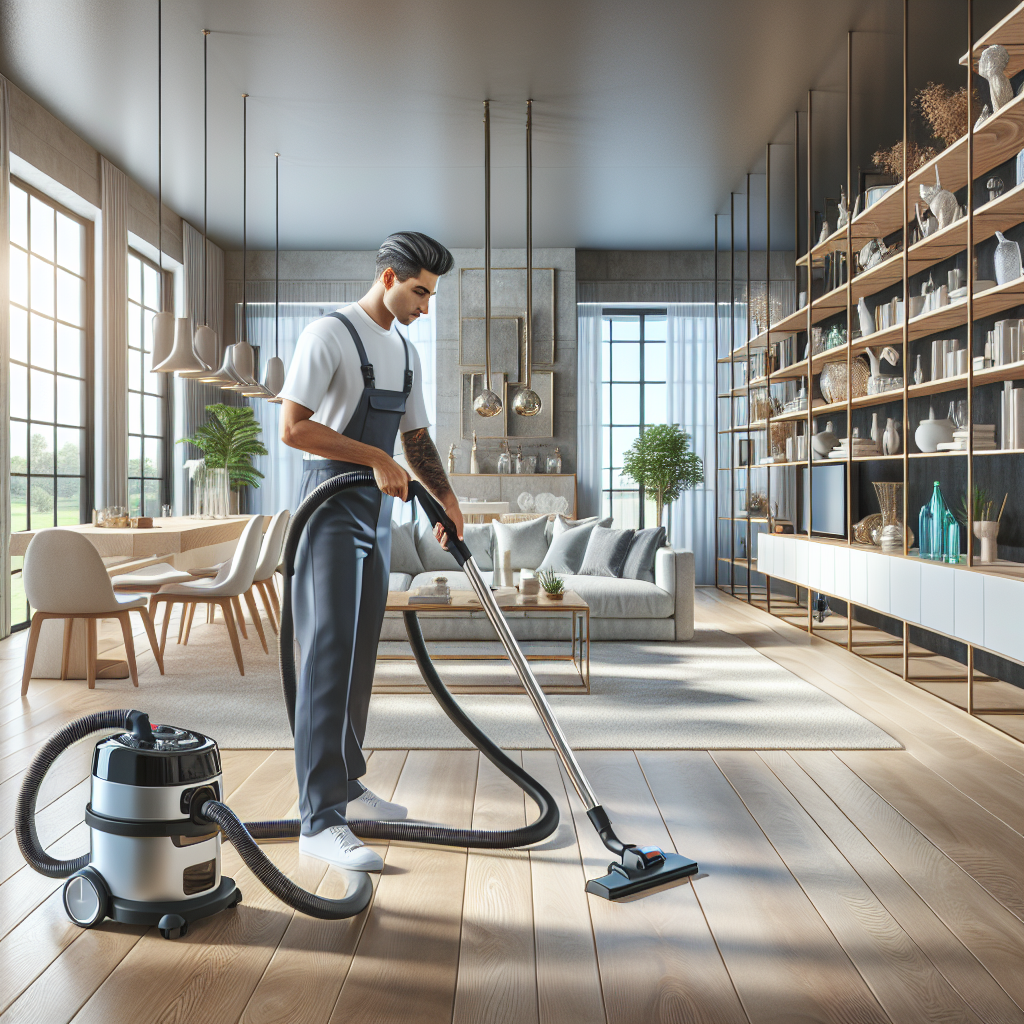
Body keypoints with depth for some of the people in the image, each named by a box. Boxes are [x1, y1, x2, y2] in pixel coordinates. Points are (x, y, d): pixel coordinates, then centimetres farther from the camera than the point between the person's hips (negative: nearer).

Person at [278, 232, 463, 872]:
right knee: (330, 655, -12)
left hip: (378, 513, 8)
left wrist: (447, 498, 4)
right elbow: (293, 427, -16)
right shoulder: (330, 334, -9)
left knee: (360, 656, 12)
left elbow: (416, 437, 19)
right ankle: (321, 818, -9)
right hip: (332, 509, -8)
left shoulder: (405, 352, 17)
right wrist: (376, 458, -17)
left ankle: (345, 785, 24)